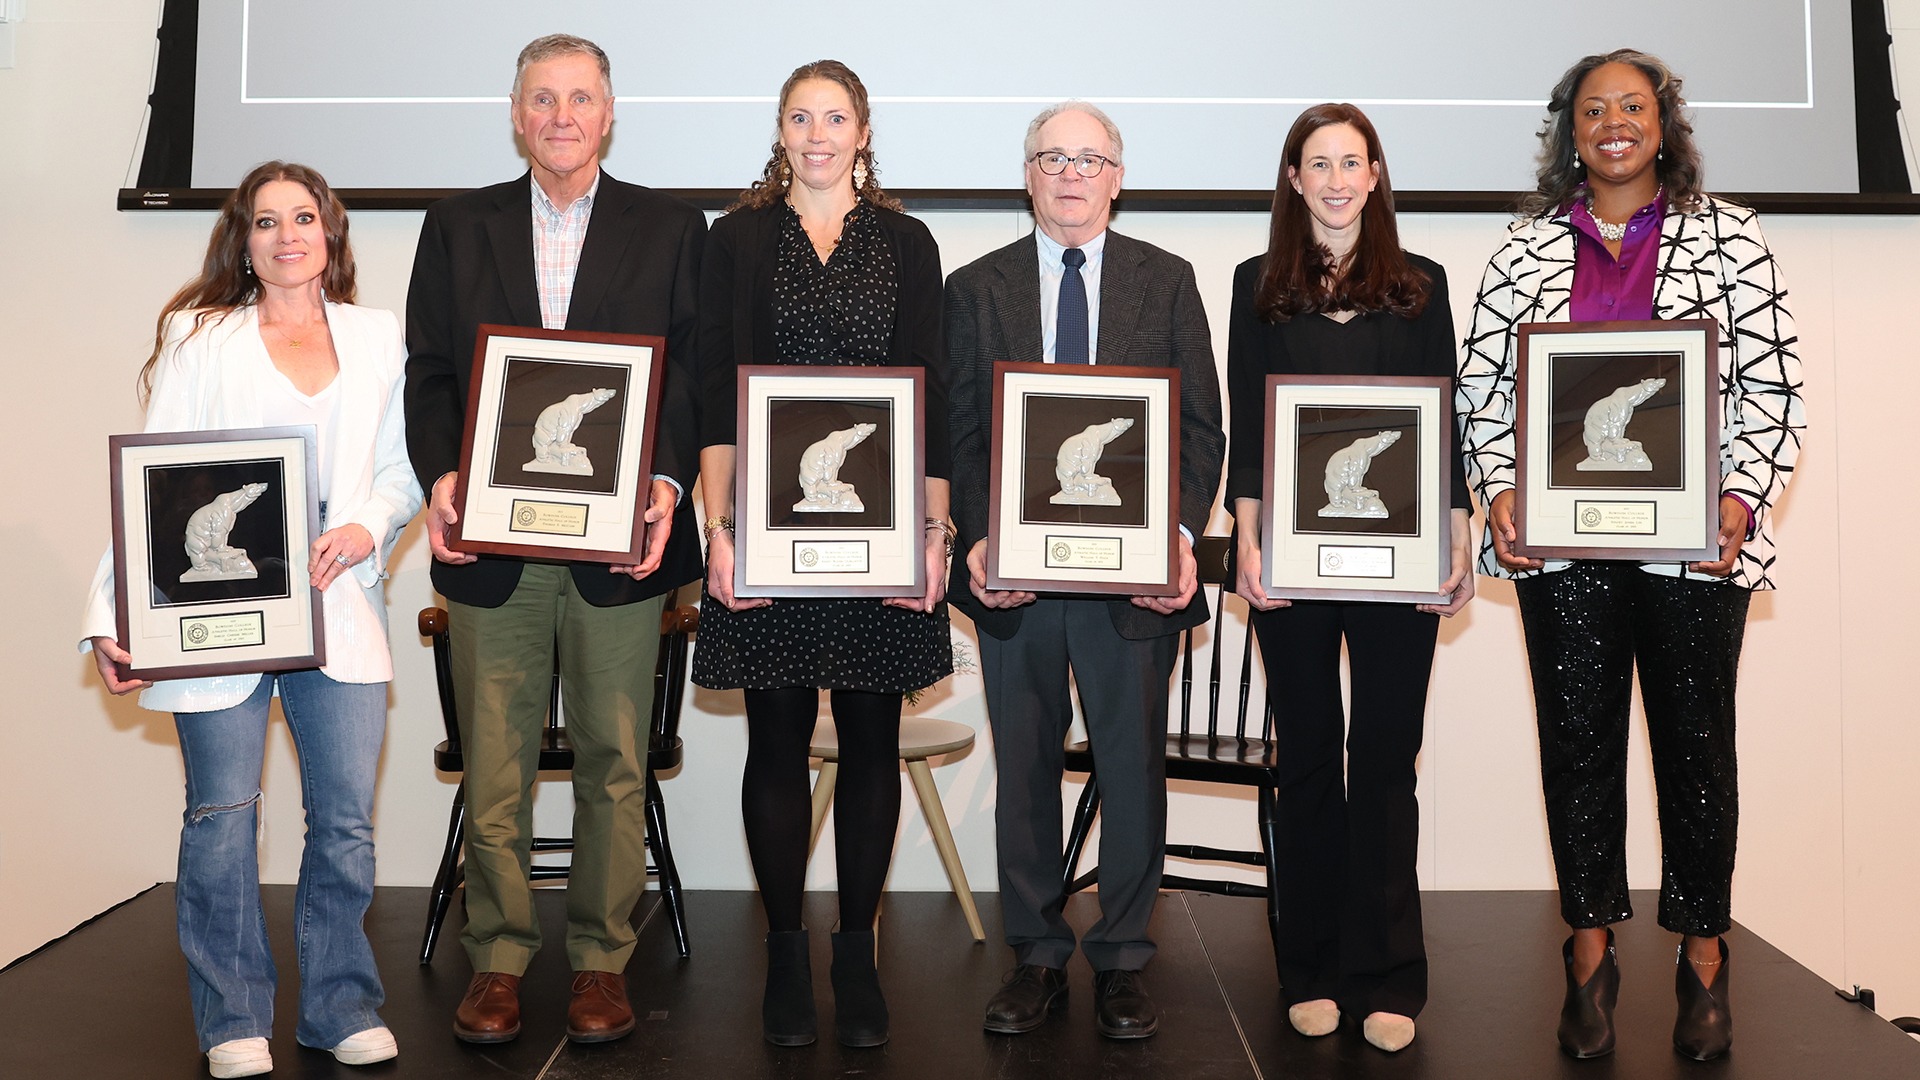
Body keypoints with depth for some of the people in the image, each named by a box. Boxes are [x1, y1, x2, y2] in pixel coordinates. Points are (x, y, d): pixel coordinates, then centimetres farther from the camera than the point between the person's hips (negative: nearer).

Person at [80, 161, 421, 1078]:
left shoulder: (378, 338, 14)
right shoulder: (199, 338, 8)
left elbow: (402, 472, 12)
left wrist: (367, 526, -10)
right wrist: (111, 616, -7)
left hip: (339, 609, 2)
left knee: (346, 819, 2)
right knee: (222, 819, 3)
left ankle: (341, 1005, 18)